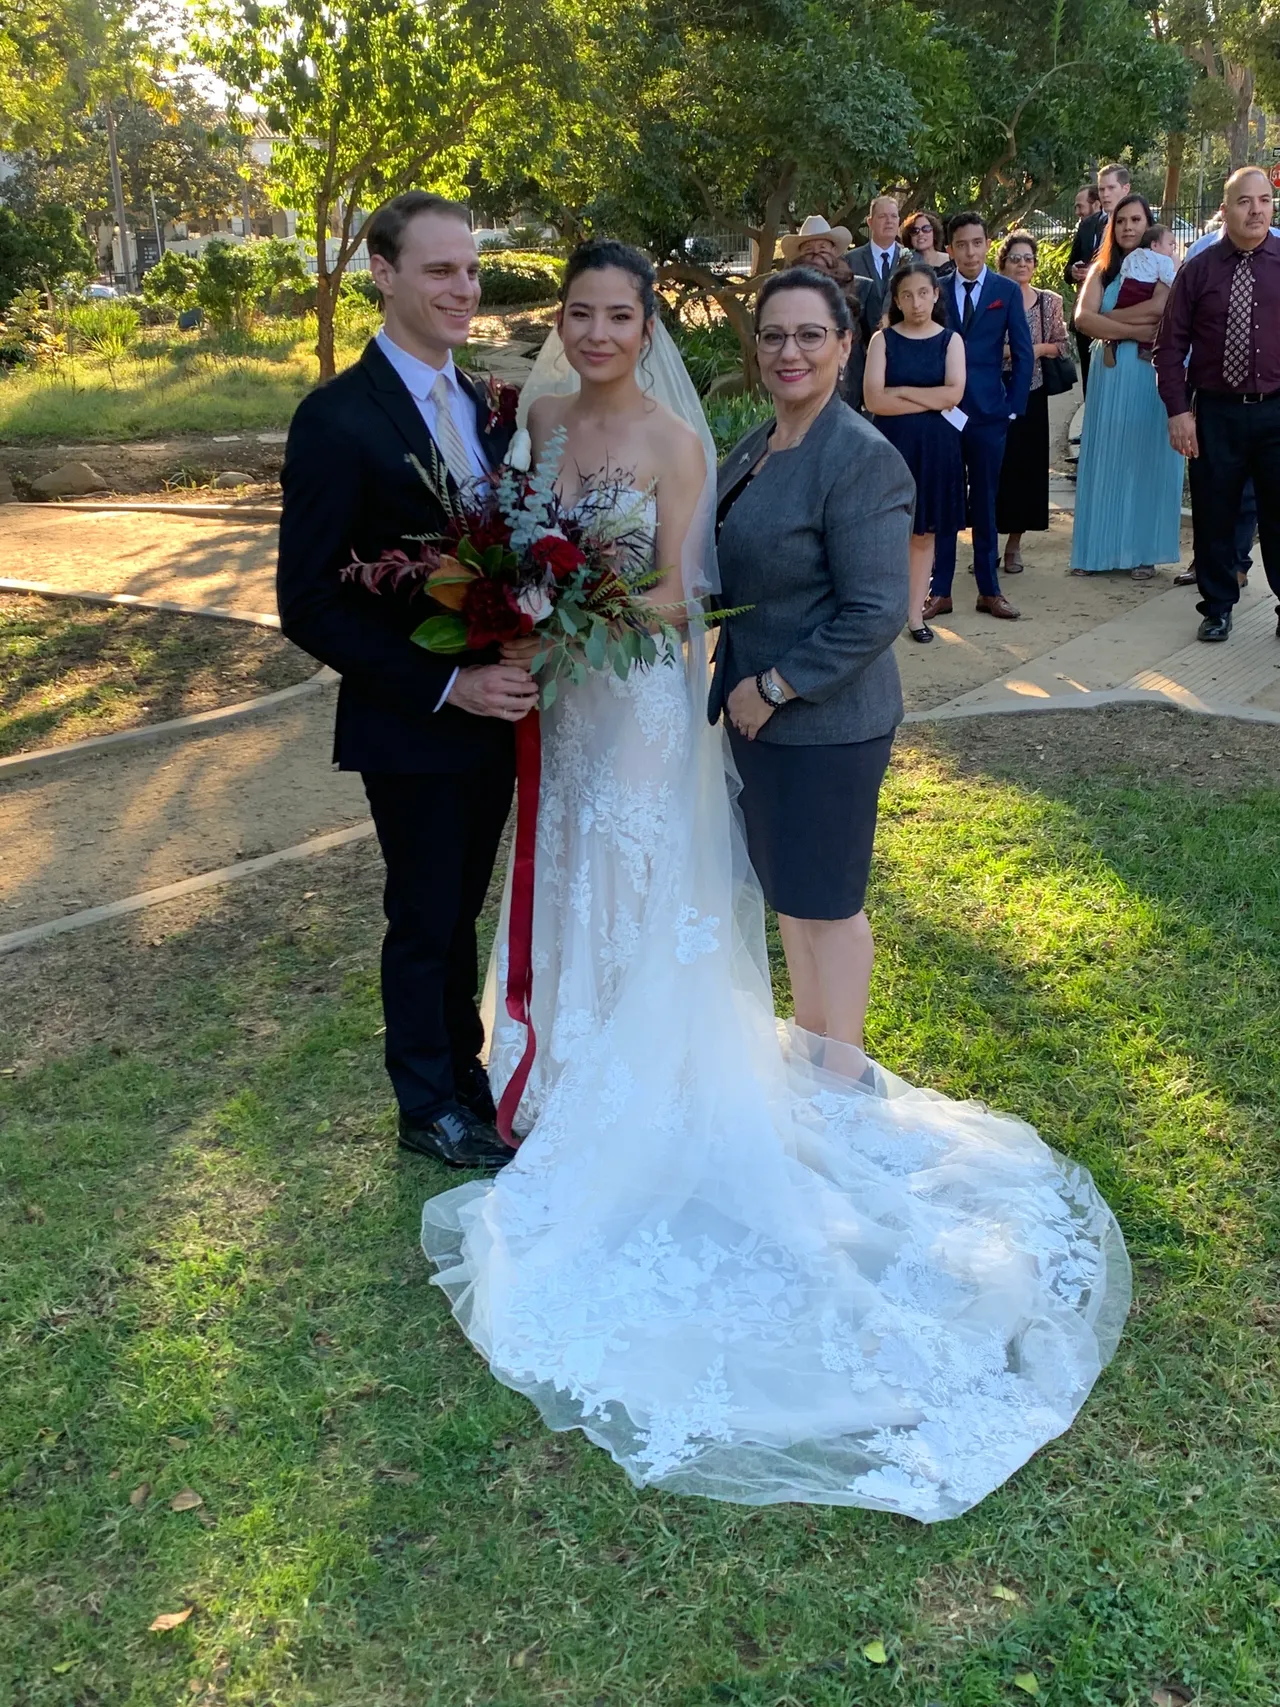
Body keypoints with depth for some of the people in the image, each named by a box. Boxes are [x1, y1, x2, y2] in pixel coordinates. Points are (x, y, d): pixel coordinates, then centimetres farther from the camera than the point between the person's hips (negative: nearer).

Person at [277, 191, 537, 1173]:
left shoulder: (487, 407, 5)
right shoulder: (338, 418, -16)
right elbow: (309, 604, -19)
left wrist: (513, 669, -6)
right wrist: (445, 686, -22)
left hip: (493, 713, 6)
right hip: (409, 728, -6)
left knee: (463, 907, 20)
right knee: (426, 918, 10)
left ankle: (462, 1065, 39)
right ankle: (431, 1107, 31)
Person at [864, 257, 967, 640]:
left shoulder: (950, 340, 4)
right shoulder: (883, 340, 1)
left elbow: (954, 394, -10)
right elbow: (874, 400, -11)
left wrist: (901, 391, -10)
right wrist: (930, 400, -11)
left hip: (934, 447, 1)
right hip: (891, 445, -1)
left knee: (924, 533, 6)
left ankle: (915, 614, 12)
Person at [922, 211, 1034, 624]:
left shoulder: (1007, 291, 4)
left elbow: (1023, 354, 4)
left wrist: (1014, 407, -1)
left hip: (988, 414, 0)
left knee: (985, 504, 7)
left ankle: (989, 590, 15)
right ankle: (940, 591, 9)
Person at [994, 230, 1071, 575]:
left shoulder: (1050, 301, 6)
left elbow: (1062, 345, 9)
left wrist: (1039, 348, -9)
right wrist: (1006, 350, -15)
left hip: (1032, 394, 2)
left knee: (1027, 464, 4)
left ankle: (1015, 543, 14)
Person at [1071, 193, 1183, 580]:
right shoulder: (1102, 270, 10)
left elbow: (1160, 309, -17)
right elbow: (1082, 318, -6)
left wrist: (1108, 319, -9)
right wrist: (1132, 330, -14)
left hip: (1152, 374, -2)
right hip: (1111, 374, 2)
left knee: (1146, 458, 1)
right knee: (1106, 457, 2)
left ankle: (1143, 551, 6)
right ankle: (1100, 548, 6)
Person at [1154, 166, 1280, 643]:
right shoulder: (1198, 270, 2)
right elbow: (1171, 344, 2)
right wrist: (1178, 410, -5)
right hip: (1215, 411, 0)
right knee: (1213, 513, 7)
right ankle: (1217, 606, 22)